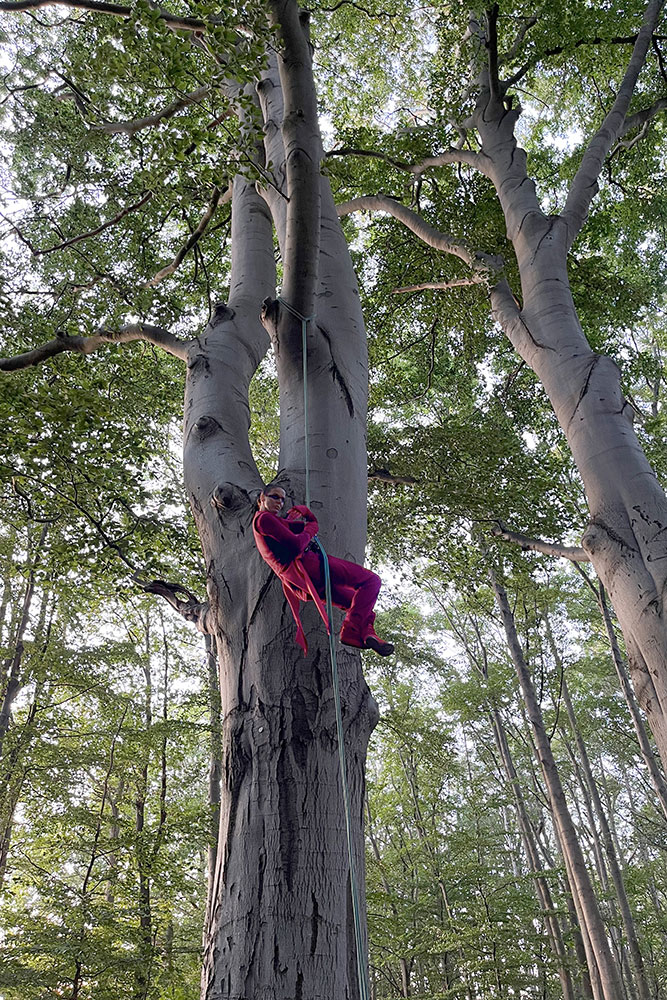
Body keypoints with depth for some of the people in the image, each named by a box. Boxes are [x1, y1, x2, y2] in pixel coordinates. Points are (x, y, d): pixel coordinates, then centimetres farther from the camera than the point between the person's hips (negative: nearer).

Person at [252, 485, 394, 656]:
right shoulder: (264, 518, -5)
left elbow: (312, 523, 27)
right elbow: (296, 545, -17)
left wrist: (304, 511, 6)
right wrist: (308, 532, 3)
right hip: (306, 564, -11)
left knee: (359, 601, 19)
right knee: (372, 580, -10)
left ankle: (366, 633, -7)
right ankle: (351, 631, -21)